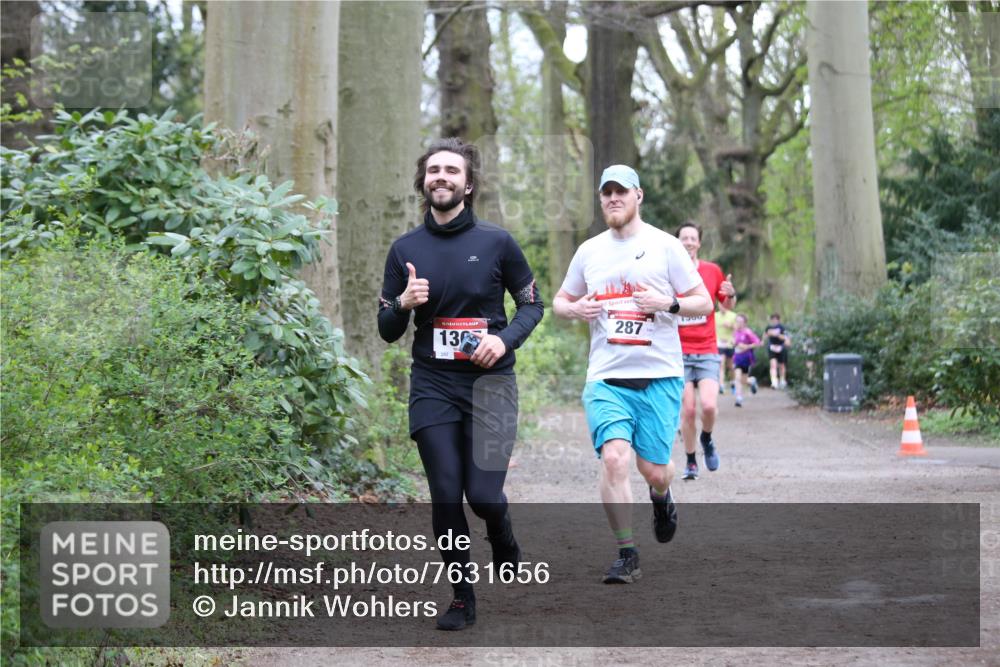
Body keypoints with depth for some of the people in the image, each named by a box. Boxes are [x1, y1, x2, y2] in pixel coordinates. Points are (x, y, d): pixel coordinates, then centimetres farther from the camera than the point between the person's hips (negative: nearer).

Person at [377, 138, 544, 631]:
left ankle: (505, 544, 28)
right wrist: (403, 303, -12)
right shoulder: (405, 249, 6)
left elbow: (532, 304, 8)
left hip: (489, 382, -2)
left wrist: (505, 339, -11)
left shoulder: (496, 241, 0)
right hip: (432, 386, 2)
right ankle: (462, 600, 14)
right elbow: (387, 331, 10)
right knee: (446, 498, -2)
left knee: (484, 495, -8)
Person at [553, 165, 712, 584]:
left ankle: (661, 497, 39)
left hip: (659, 376, -1)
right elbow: (560, 301, 22)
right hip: (606, 377, 2)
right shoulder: (589, 251, 11)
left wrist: (669, 304, -16)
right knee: (614, 457, -17)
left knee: (654, 470, 0)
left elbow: (704, 303, 4)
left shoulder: (665, 246, 2)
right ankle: (626, 554, -5)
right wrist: (575, 310, -1)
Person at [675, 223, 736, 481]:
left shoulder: (713, 271, 5)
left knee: (709, 405, -16)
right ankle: (691, 462, 11)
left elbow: (727, 306, 16)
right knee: (687, 409, -6)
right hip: (679, 353, -1)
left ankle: (707, 438, 16)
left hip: (707, 352, 1)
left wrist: (731, 295, -6)